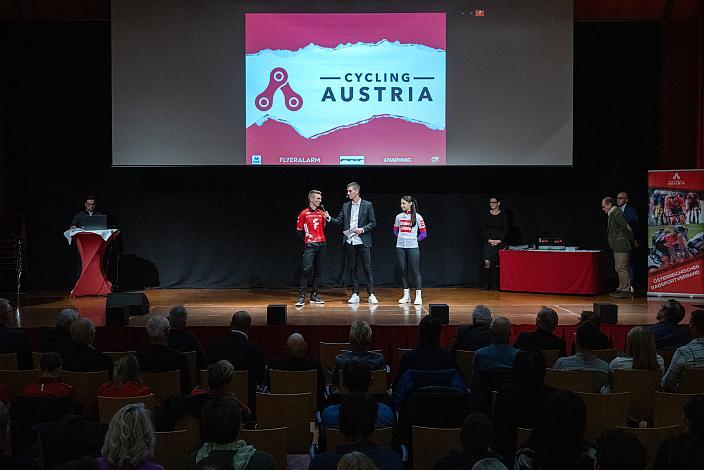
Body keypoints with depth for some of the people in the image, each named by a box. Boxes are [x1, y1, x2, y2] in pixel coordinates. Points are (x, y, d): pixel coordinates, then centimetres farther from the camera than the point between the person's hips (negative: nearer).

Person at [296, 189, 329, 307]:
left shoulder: (322, 213, 11)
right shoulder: (304, 213, -1)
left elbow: (324, 228, 15)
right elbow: (299, 230, 3)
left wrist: (327, 218, 1)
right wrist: (306, 238, 0)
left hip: (322, 244, 5)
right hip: (310, 245, -5)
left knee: (318, 271, 7)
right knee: (306, 270, -13)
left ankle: (314, 296, 14)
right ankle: (301, 297, -12)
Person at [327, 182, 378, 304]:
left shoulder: (368, 205, 0)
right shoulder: (345, 206, 11)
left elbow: (373, 223, 0)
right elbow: (339, 221, 8)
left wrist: (363, 229, -14)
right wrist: (329, 218, -8)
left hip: (363, 241, -4)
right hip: (349, 241, 4)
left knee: (367, 268, -4)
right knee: (352, 268, 6)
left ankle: (371, 295, -1)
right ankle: (355, 295, 12)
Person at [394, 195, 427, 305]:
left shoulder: (417, 217, -3)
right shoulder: (399, 217, 7)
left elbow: (423, 233, 0)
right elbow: (395, 231, 20)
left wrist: (415, 240, -1)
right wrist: (400, 238, 7)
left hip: (413, 247, -4)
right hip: (400, 247, 4)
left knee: (415, 271, -4)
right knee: (403, 271, 7)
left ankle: (418, 296, -1)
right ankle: (406, 295, 15)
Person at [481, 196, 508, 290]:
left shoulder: (503, 215, 3)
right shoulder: (487, 215, 7)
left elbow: (506, 230, 0)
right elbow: (483, 229, 4)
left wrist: (499, 240, -11)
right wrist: (489, 240, -10)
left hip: (500, 242, -1)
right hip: (488, 242, 1)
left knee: (497, 264, -1)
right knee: (487, 262, -11)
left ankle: (496, 284, 5)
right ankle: (486, 284, -7)